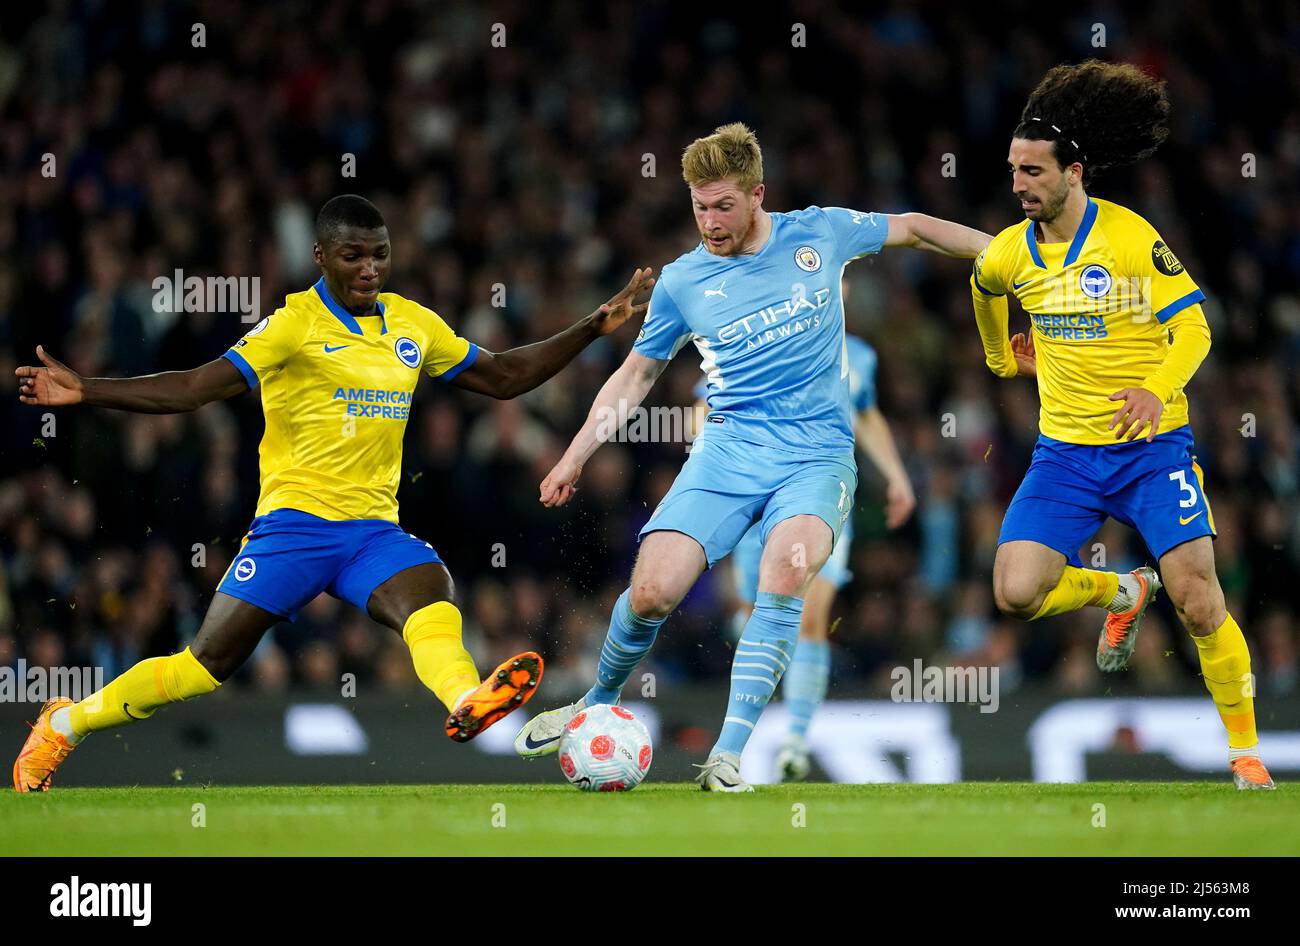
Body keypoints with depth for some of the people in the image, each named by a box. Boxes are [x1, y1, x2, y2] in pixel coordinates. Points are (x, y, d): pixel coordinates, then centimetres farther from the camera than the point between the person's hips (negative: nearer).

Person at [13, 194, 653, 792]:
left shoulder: (414, 324, 12)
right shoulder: (295, 323, -4)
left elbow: (502, 377, 23)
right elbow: (197, 387, -11)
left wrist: (594, 328, 17)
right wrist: (83, 392, -23)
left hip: (374, 529, 4)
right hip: (295, 521, -4)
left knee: (432, 601, -30)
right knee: (207, 666, -4)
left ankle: (468, 703, -61)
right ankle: (65, 724, 16)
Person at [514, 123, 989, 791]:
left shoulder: (820, 233, 4)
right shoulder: (681, 281, 7)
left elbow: (912, 228, 20)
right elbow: (636, 374, 19)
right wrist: (575, 458, 14)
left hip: (818, 453, -1)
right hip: (729, 449, 1)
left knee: (788, 568, -32)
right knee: (652, 592, -18)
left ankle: (728, 755, -31)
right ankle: (598, 705, 14)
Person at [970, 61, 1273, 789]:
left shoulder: (1132, 238, -13)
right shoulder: (1009, 254, 0)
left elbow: (1193, 326, -11)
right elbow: (985, 289, 26)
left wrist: (1158, 388, -28)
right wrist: (1001, 353, 37)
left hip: (1152, 445, -4)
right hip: (1066, 451, 4)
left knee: (1198, 601, -12)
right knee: (1017, 592, -13)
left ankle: (1247, 753, 5)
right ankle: (1121, 592, 20)